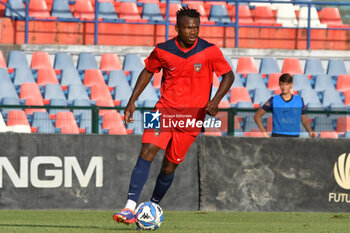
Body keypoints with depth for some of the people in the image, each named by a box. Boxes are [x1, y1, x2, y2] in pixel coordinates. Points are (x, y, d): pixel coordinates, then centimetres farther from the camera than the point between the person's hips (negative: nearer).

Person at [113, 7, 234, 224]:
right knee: (147, 153, -19)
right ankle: (130, 208, -23)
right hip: (164, 110, 1)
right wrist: (132, 101, 9)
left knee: (169, 166, 4)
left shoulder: (210, 51, -7)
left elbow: (229, 75, 2)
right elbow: (148, 71, 14)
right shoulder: (163, 51, -2)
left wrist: (216, 100, -14)